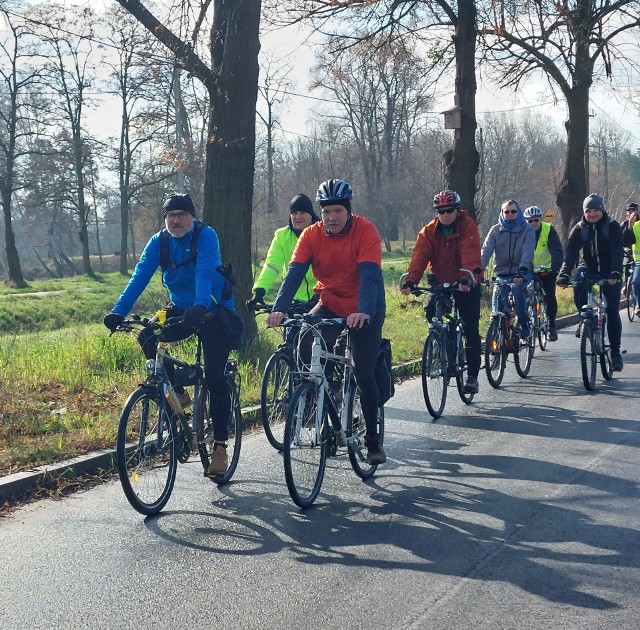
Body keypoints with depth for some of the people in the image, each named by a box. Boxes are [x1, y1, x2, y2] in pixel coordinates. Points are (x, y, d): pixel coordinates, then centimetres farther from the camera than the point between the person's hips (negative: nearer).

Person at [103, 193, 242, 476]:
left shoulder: (205, 236, -18)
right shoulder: (158, 242, -4)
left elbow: (205, 272, -34)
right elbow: (140, 277, -14)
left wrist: (200, 305, -52)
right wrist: (118, 311, -28)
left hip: (214, 312, -5)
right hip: (182, 310, 5)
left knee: (215, 378, -12)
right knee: (147, 336, -21)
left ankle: (220, 445, -3)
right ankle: (176, 391, 0)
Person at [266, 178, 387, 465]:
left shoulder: (365, 230, -18)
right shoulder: (312, 235, -9)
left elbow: (369, 274, -29)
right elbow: (295, 273, -18)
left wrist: (364, 311, -45)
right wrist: (279, 308, -34)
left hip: (364, 311, -3)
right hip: (330, 305, 4)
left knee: (363, 374, -8)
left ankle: (373, 440, 8)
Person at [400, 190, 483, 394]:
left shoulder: (468, 227, -13)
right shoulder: (429, 231, -3)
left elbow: (470, 255, -28)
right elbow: (420, 255, -16)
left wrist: (465, 278, -45)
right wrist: (410, 280, -32)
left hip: (466, 285, -3)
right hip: (440, 283, 3)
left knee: (471, 329, -5)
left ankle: (472, 375, 3)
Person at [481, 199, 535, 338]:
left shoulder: (527, 230, -2)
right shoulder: (496, 230, 3)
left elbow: (527, 252, -17)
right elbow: (486, 251, -10)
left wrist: (522, 270, -35)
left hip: (522, 273, -2)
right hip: (502, 273, 2)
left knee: (517, 288, -32)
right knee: (497, 305, -12)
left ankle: (524, 325, -18)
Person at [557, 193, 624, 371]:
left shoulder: (612, 227, -11)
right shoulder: (579, 229, -6)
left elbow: (617, 251, -23)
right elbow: (571, 252, -17)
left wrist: (615, 273, -39)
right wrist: (563, 275, -33)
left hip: (609, 273, -2)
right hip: (588, 268, 2)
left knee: (612, 311, -8)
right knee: (578, 291, -30)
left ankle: (615, 352, 2)